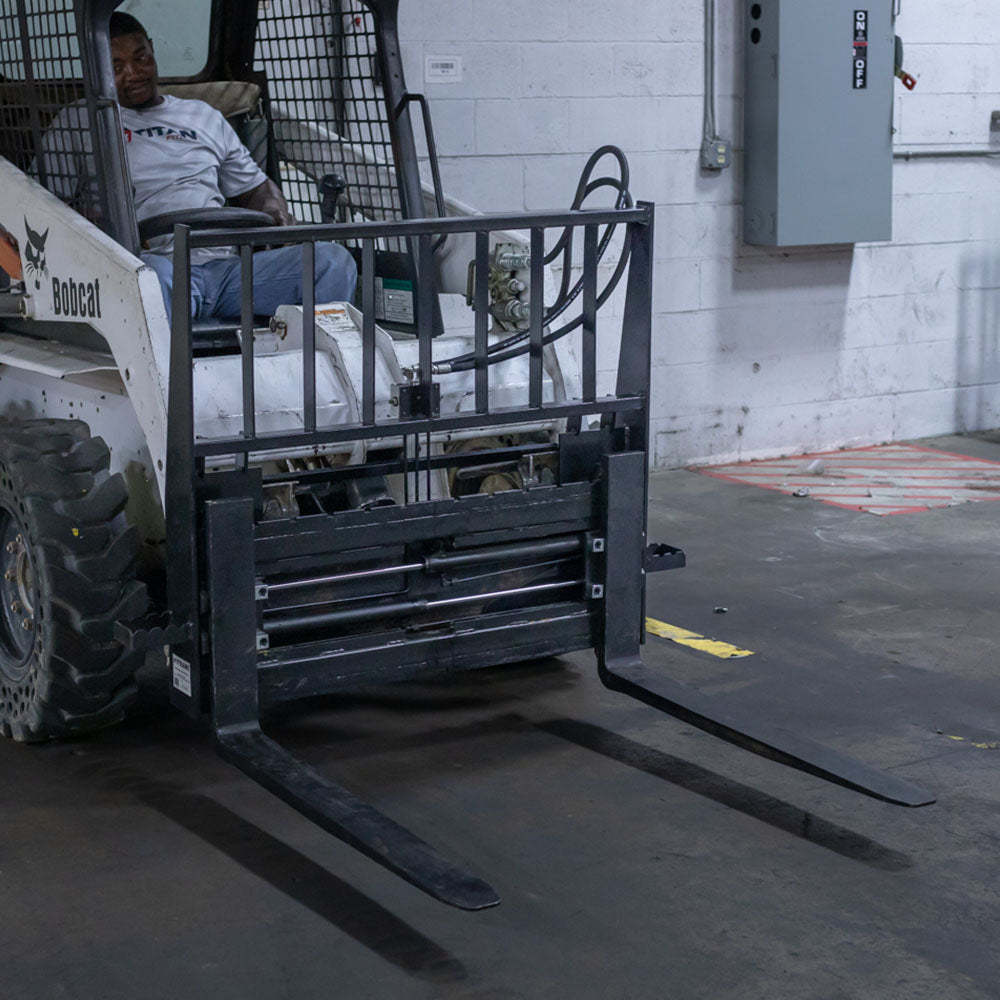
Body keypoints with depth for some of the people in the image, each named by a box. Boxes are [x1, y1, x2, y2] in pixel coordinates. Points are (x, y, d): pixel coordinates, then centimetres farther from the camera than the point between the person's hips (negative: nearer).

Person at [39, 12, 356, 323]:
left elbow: (255, 188, 35)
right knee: (153, 272, -44)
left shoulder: (204, 118, 29)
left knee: (332, 260, -20)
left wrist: (278, 216, 10)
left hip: (225, 265, 4)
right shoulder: (75, 124, 18)